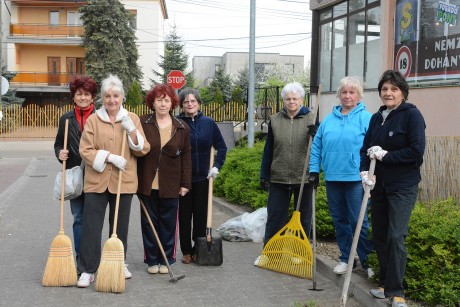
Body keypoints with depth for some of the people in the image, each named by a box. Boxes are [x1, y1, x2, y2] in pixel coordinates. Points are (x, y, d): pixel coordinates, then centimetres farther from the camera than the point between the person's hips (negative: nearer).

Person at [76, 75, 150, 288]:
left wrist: (132, 130, -14)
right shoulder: (93, 120, 0)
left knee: (120, 225, 13)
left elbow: (143, 149, 1)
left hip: (123, 181, 2)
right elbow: (85, 150, -5)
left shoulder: (132, 119, 5)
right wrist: (109, 156, -17)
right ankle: (88, 270, 8)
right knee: (91, 226, -1)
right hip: (97, 181, -2)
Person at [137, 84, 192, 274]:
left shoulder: (182, 128, 3)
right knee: (149, 222, 7)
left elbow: (186, 157, 5)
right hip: (147, 184, 0)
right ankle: (152, 260, 18)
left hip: (170, 185, 0)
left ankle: (166, 260, 19)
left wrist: (185, 184, 2)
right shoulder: (142, 123, 0)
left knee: (168, 223, 7)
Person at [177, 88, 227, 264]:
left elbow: (221, 147, 10)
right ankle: (186, 251, 16)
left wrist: (217, 166, 0)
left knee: (201, 215, 7)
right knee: (184, 215, 5)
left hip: (202, 177, 2)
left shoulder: (208, 123, 2)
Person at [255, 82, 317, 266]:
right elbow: (268, 150, 8)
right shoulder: (275, 120, 5)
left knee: (304, 217, 10)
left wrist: (315, 134, -24)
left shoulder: (310, 118, -1)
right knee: (274, 216, 7)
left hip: (303, 178, -1)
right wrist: (264, 175, 7)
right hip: (278, 178, 2)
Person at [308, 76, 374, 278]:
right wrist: (314, 170, 8)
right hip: (332, 178, 5)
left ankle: (366, 260, 13)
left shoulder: (365, 118, -4)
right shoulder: (329, 119, 11)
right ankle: (345, 258, 25)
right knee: (339, 220, 13)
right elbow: (316, 146, 15)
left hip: (355, 179, -5)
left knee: (358, 221, -2)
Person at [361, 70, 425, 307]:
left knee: (395, 237, -10)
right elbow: (366, 149, 11)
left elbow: (416, 152, -15)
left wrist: (385, 155, -16)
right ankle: (385, 283, 26)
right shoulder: (376, 118, 10)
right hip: (379, 185, 6)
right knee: (379, 235, 11)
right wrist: (365, 170, -7)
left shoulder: (412, 115, -8)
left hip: (403, 187, -6)